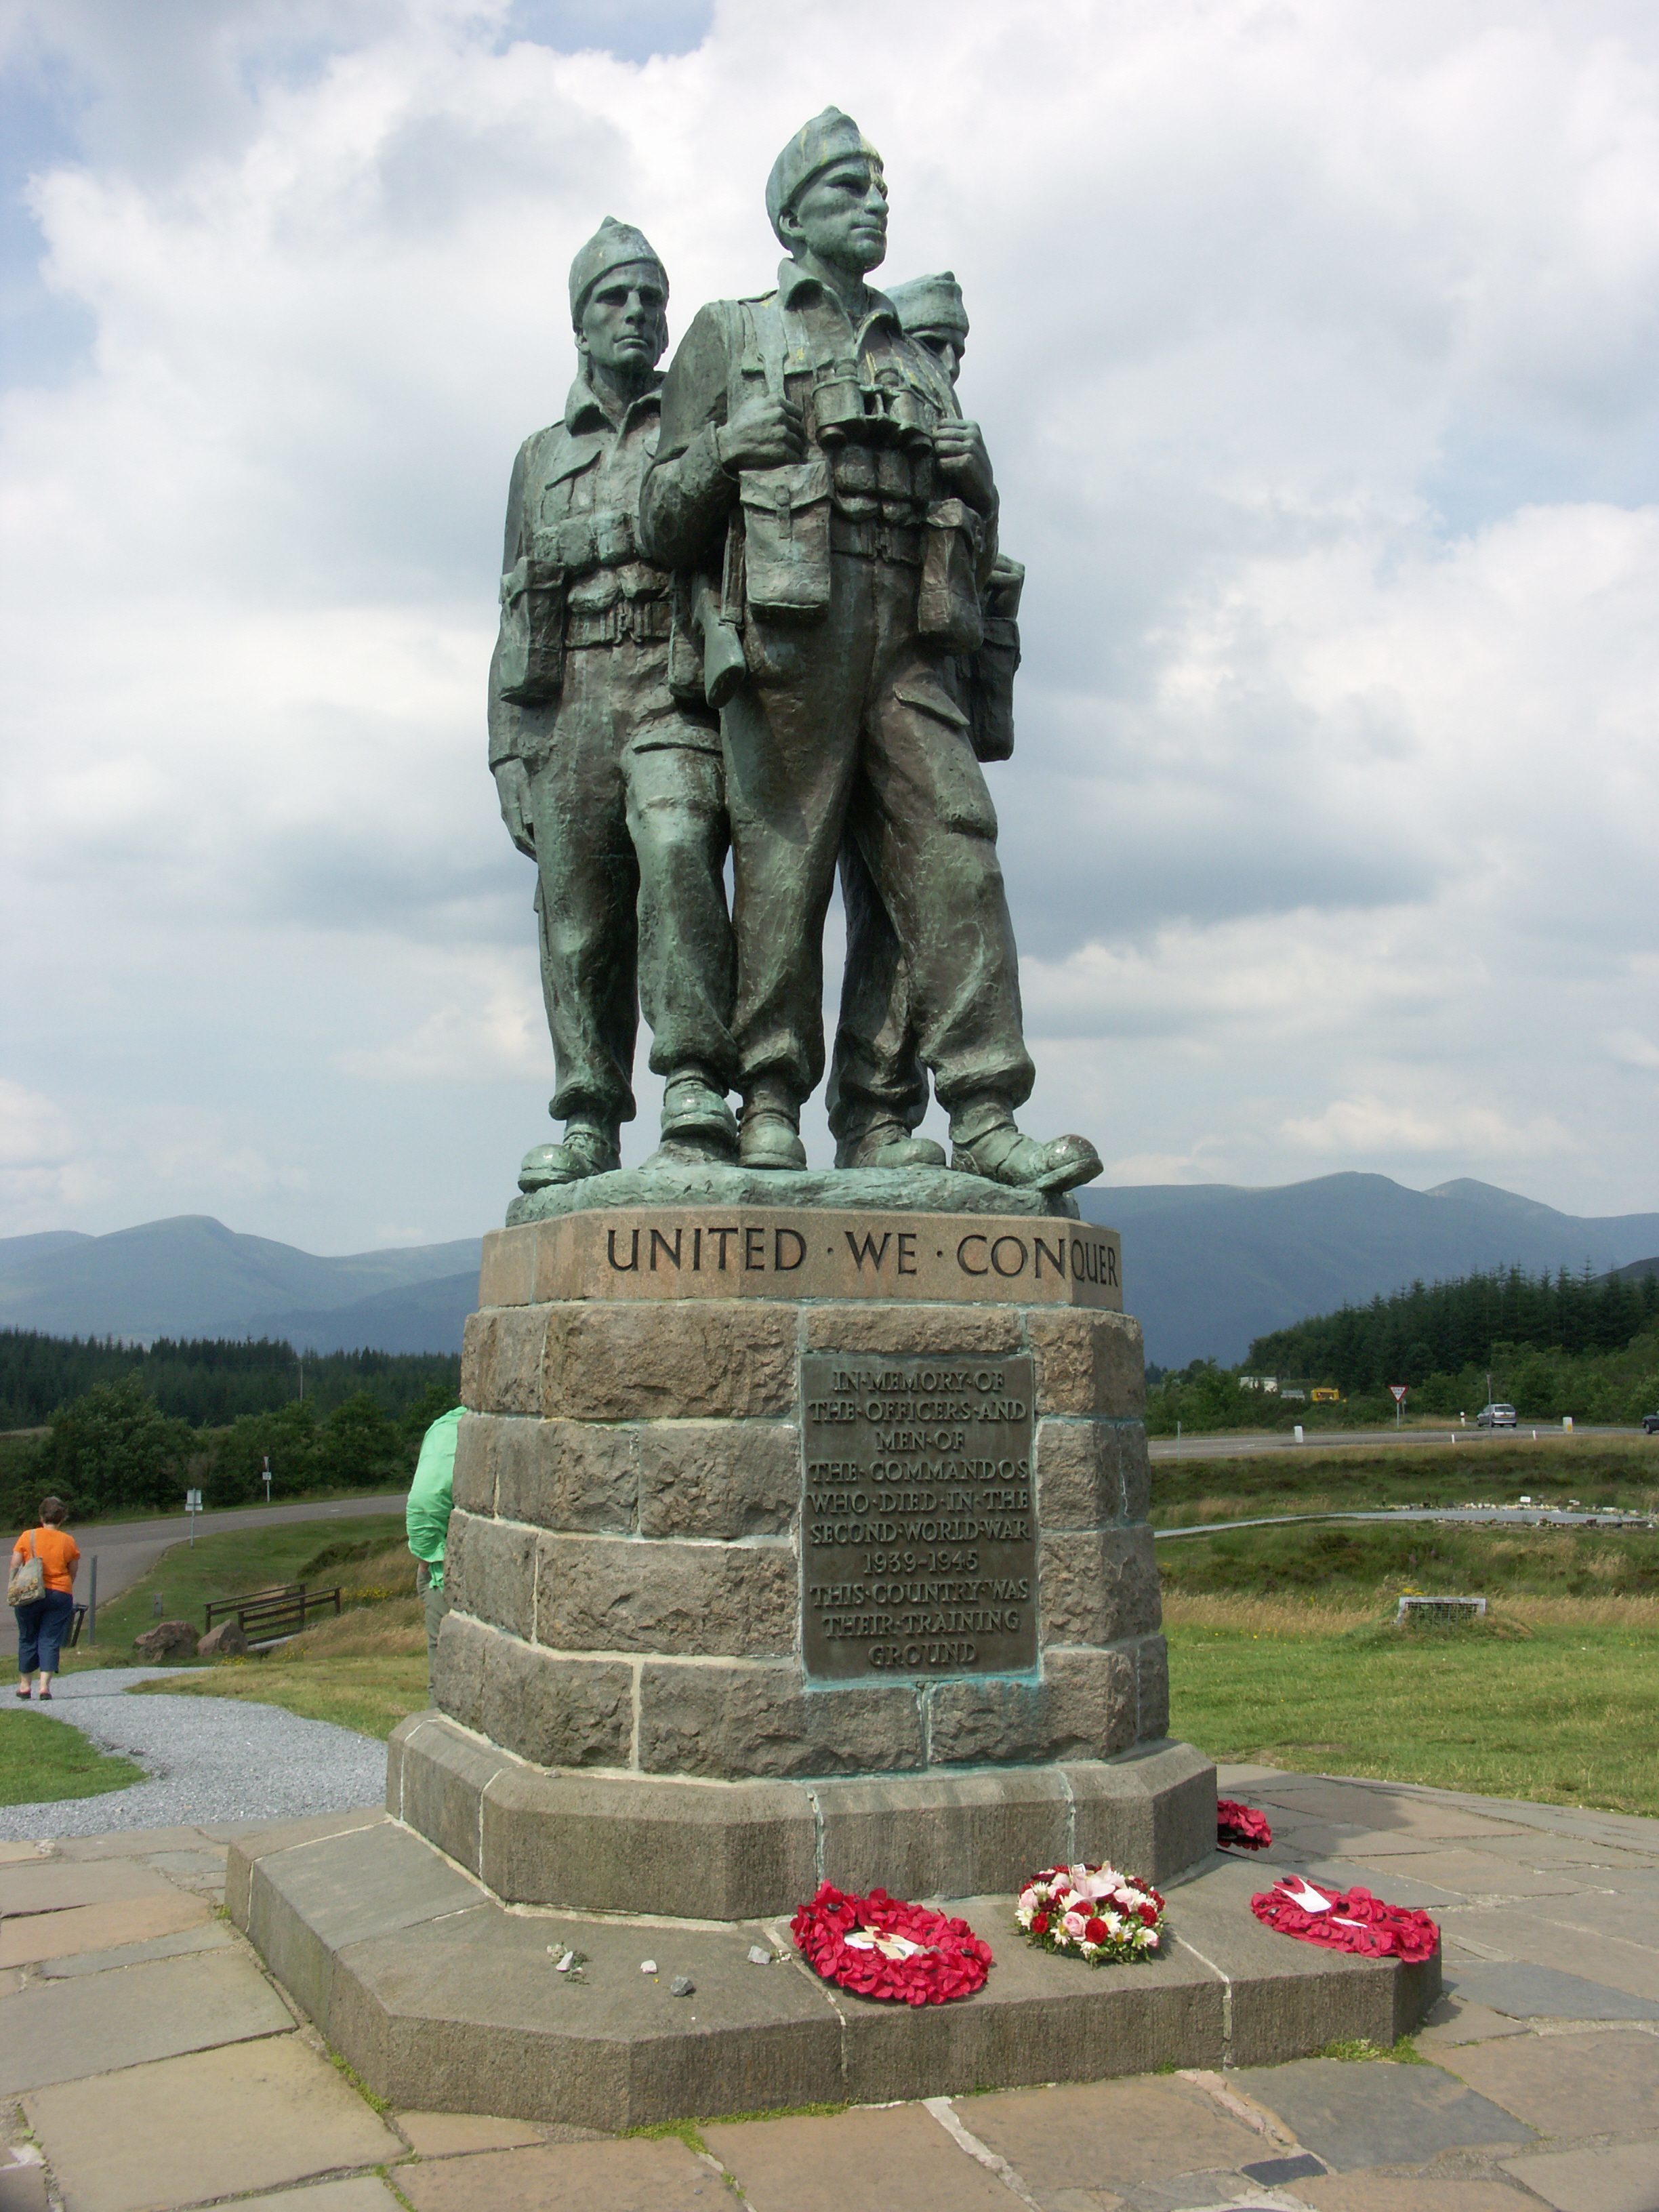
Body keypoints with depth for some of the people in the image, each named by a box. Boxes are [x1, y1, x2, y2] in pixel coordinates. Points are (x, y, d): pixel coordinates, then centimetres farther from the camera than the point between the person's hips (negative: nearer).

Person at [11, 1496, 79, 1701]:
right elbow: (73, 1574, 8)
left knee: (28, 1639, 14)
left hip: (30, 1594, 0)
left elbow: (14, 1567, -2)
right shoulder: (69, 1541, 1)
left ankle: (24, 1684, 22)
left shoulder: (28, 1537, -2)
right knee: (51, 1641, 2)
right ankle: (44, 1685, -9)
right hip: (60, 1595, 0)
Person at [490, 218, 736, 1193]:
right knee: (577, 919, -2)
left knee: (676, 855, -28)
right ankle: (587, 1124, 4)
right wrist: (509, 757, 10)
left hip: (676, 690, -3)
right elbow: (516, 617, 21)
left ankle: (696, 1085, -30)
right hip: (568, 706, 3)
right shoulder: (542, 457, 24)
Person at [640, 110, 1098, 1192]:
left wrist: (974, 475, 6)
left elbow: (975, 541, 27)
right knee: (783, 860, -8)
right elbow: (664, 522, 11)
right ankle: (771, 1103, -1)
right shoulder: (732, 334, 18)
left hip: (909, 640, 3)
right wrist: (723, 452, -8)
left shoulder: (918, 362, 29)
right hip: (790, 626, -3)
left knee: (955, 846, -9)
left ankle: (986, 1114, -13)